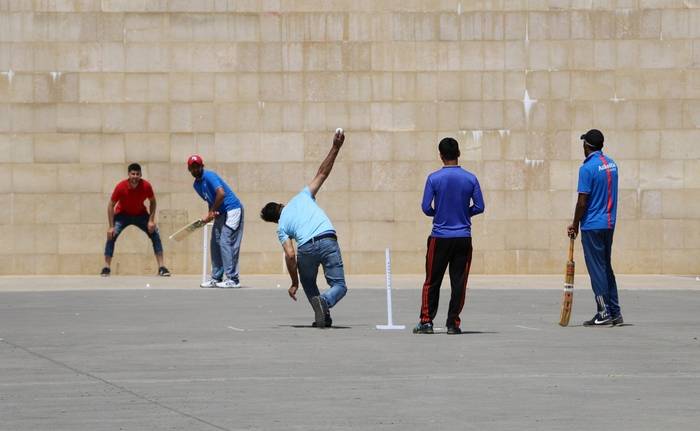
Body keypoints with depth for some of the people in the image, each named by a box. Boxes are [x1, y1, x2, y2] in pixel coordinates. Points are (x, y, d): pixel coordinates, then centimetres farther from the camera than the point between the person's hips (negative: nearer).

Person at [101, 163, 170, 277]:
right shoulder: (121, 187, -27)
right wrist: (111, 227, -22)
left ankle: (161, 267, -7)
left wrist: (151, 220, -16)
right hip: (122, 214, -1)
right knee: (111, 235, -21)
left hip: (141, 214, 1)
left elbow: (152, 202, -5)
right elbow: (111, 205, -17)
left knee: (155, 234, -13)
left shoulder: (146, 186, -24)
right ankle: (106, 268, -12)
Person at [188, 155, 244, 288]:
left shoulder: (209, 176, -16)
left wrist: (212, 212, -19)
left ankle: (233, 279, -14)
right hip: (220, 213, 10)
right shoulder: (196, 185, 12)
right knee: (215, 243, 8)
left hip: (232, 209, -10)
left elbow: (221, 193, -28)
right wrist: (209, 214, -5)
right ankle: (216, 278, 14)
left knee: (226, 242, -14)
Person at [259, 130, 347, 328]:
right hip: (328, 241, 0)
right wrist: (335, 148, 27)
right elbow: (322, 173, 22)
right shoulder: (302, 197, 24)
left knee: (308, 284, 29)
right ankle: (324, 301, -30)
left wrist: (294, 283, 14)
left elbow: (290, 255, 8)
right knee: (339, 286, 4)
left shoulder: (282, 228, 19)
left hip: (306, 248, 0)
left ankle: (324, 317, 11)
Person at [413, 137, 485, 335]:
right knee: (459, 282, 4)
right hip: (463, 237, 1)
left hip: (440, 237, -1)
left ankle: (426, 321, 3)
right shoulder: (470, 178, -1)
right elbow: (479, 207, 1)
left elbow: (426, 207, -7)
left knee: (432, 282, 6)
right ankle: (453, 323, 3)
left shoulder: (434, 178, -6)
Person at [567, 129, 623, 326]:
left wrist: (575, 225, -5)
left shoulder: (587, 168, -15)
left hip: (592, 226, -8)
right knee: (606, 267, 14)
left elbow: (582, 202, -16)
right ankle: (615, 312, 14)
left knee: (597, 269, -3)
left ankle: (604, 313, -4)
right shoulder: (611, 164, 9)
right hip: (609, 223, 8)